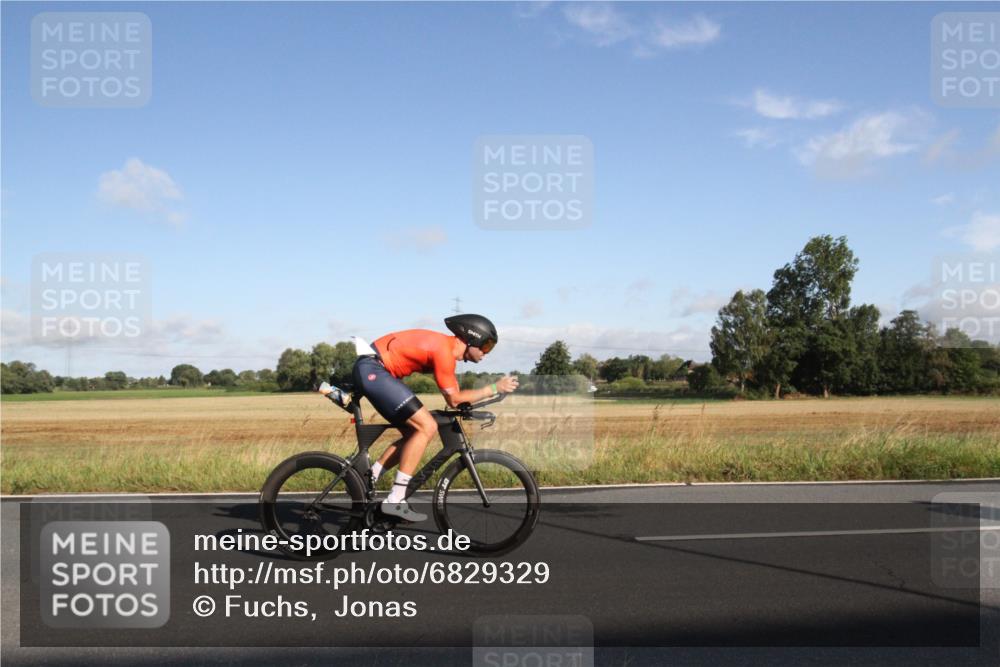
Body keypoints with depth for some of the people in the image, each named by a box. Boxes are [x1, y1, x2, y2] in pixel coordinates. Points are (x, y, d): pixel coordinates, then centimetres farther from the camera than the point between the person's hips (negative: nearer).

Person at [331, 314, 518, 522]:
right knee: (427, 427, -14)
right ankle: (394, 501, -13)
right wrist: (494, 388, -10)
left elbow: (454, 394, 20)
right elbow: (453, 399, -13)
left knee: (415, 433, 12)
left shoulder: (447, 345, 14)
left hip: (370, 371, 11)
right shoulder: (444, 351, -16)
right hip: (372, 370, -11)